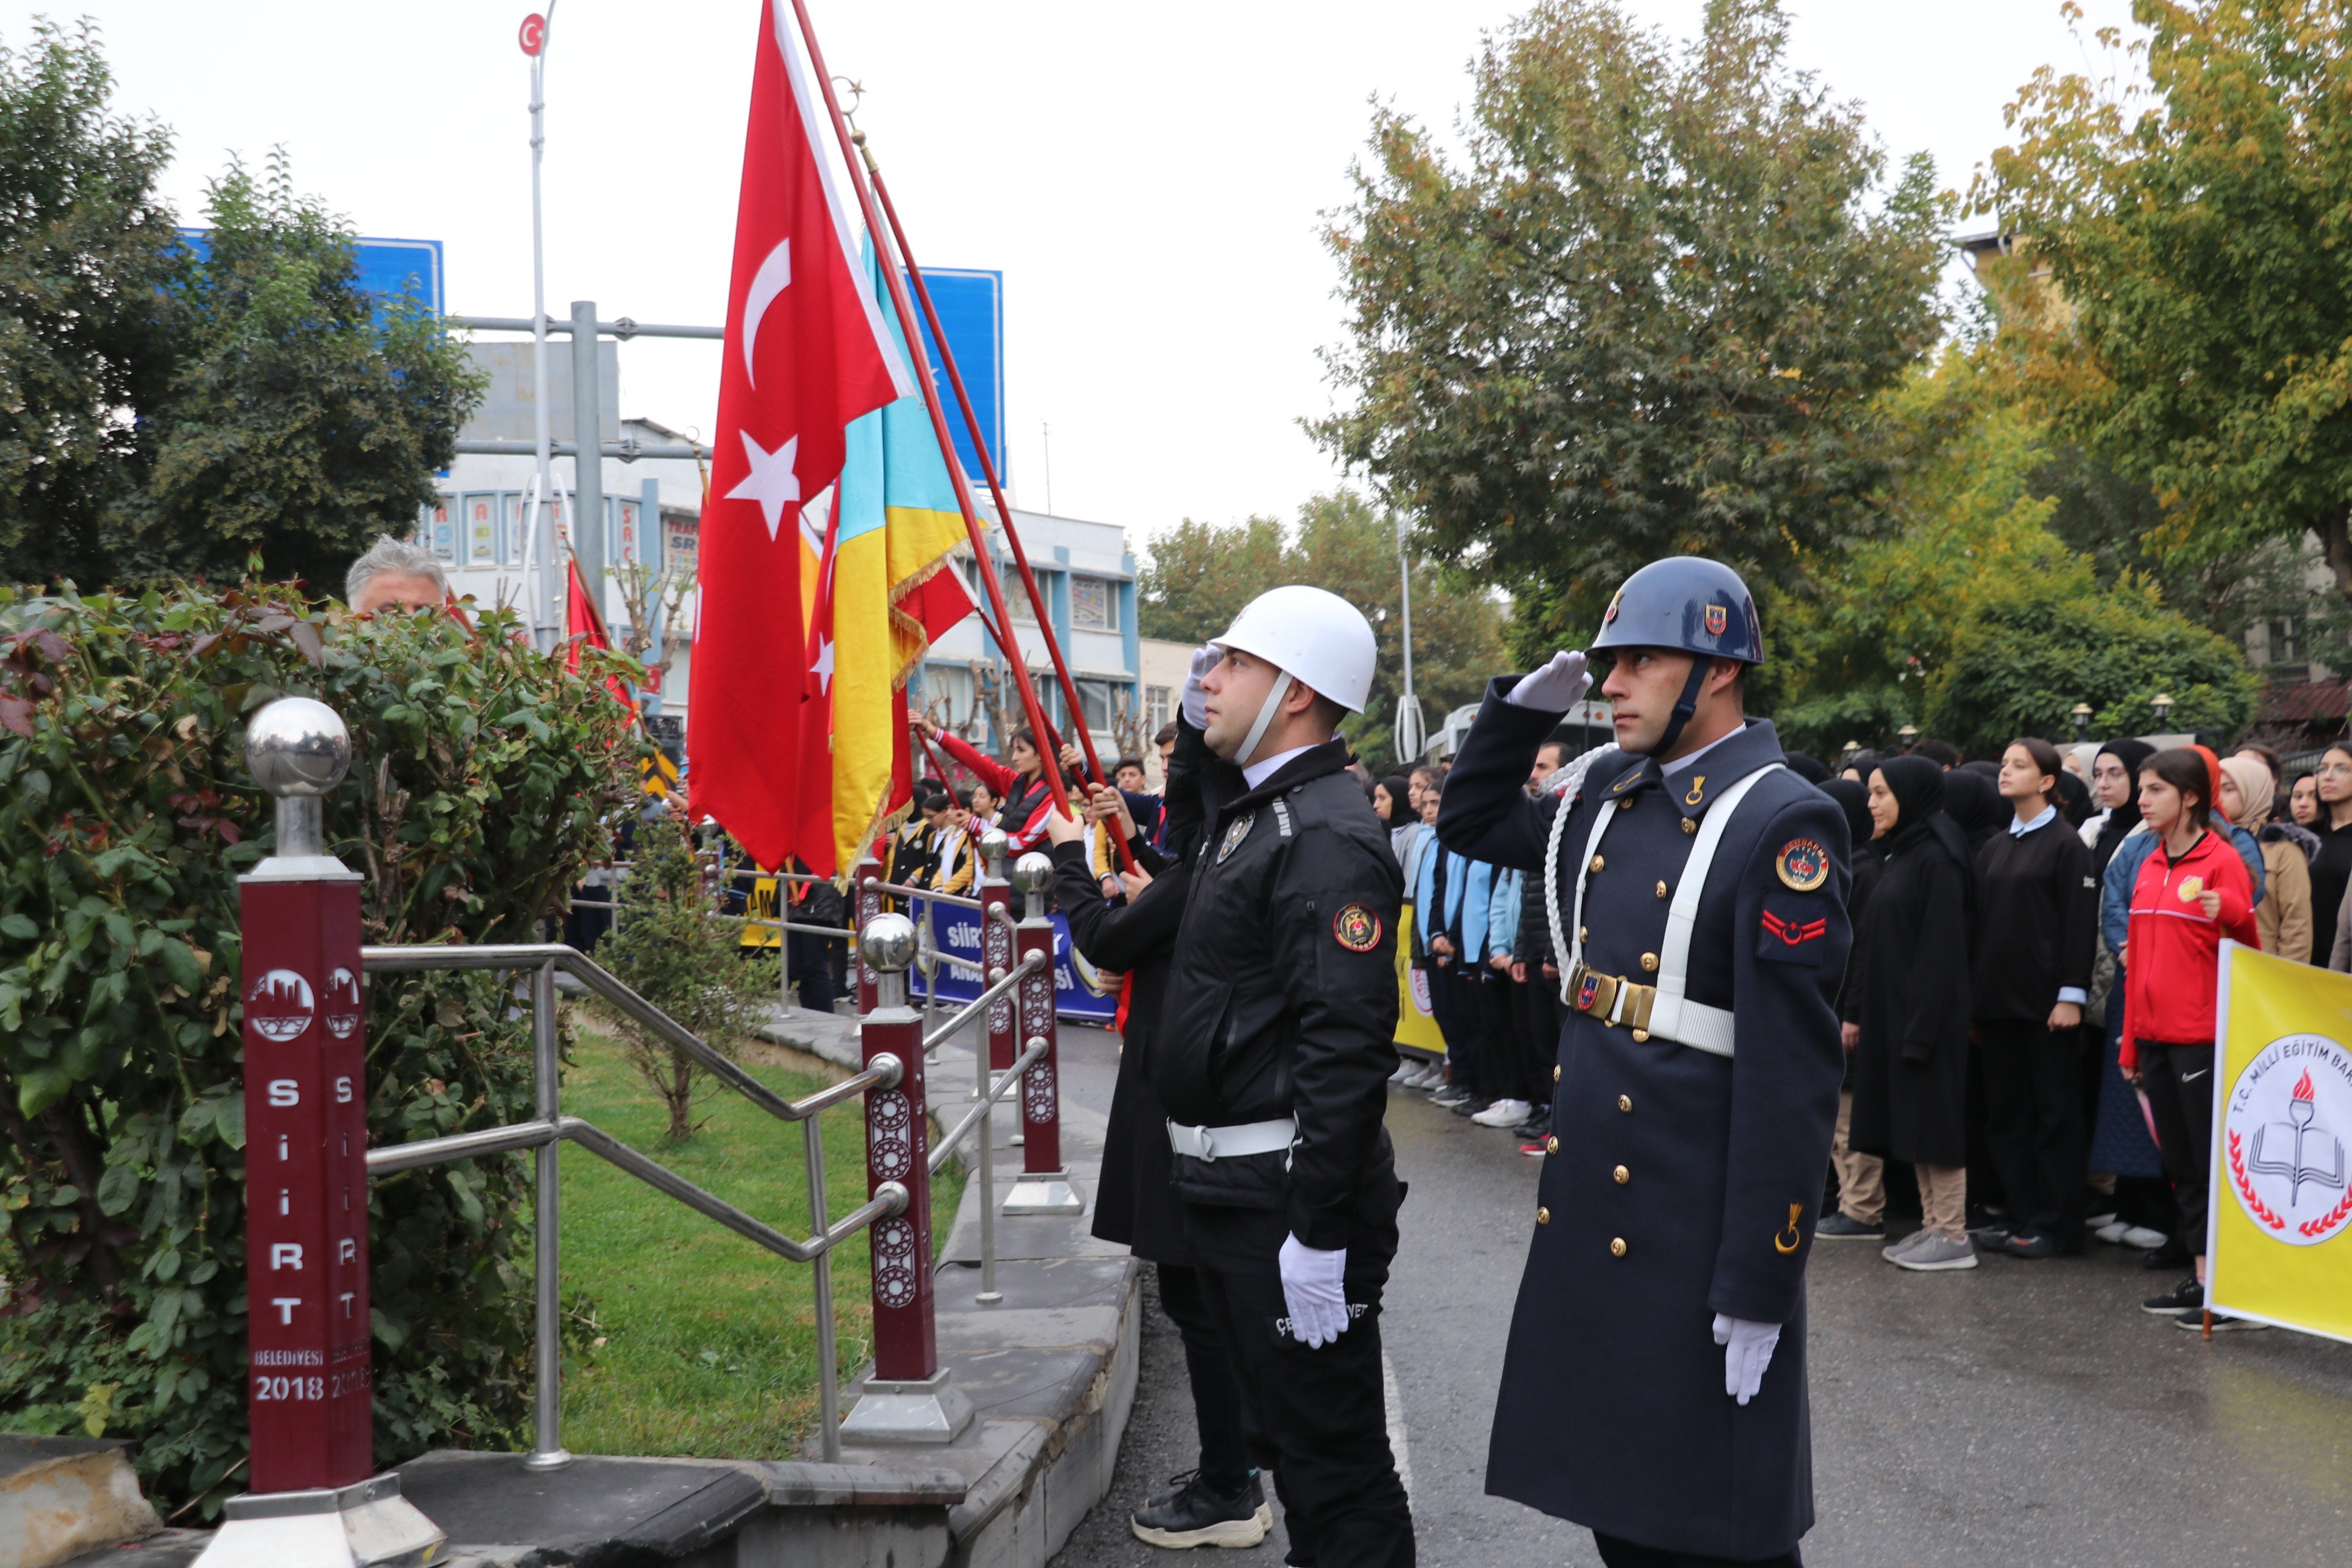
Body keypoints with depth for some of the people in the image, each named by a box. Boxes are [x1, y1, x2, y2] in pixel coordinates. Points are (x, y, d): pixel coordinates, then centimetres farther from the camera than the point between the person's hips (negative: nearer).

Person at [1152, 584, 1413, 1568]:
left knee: (1331, 1459, -2)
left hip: (1289, 1194, -10)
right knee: (1287, 1438, 21)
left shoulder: (1328, 838, -20)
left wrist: (1320, 1231, -27)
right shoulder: (1245, 811, 12)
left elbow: (1347, 1044, -26)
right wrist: (1195, 725, 16)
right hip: (1228, 1188, 10)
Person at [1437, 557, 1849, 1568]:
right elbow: (1471, 824, 26)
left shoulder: (1782, 824, -15)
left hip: (1696, 1241, -7)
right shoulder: (1604, 797, 8)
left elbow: (1792, 1077, -18)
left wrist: (1759, 1287, -19)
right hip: (1587, 1217, 8)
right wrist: (1527, 707, 9)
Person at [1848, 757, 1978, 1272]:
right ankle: (1932, 1225, 18)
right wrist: (1859, 1009, 14)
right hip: (1892, 1011, 9)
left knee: (1933, 1114, -4)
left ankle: (1954, 1236, 2)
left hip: (1928, 1011, -9)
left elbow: (1943, 948, -18)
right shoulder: (1900, 855, 13)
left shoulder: (1937, 858, -14)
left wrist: (1920, 1027, -21)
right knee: (1911, 1118, 11)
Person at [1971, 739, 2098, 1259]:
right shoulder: (1993, 850, 15)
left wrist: (2072, 995, -16)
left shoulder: (2066, 846, -5)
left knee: (2055, 1113, -1)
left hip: (2046, 1002, -7)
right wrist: (1973, 996, 10)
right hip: (1998, 1001, 7)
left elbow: (2081, 923, -10)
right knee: (2005, 1113, 8)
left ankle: (2055, 1225, 4)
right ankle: (2021, 1216, 14)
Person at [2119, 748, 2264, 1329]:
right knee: (2180, 1163, 10)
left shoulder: (2221, 861, -7)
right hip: (2156, 1035, 8)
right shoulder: (2150, 867, 14)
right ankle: (2202, 1279, 16)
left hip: (2203, 1036, -7)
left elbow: (2249, 948, -9)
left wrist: (2232, 913, -31)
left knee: (2214, 1162, -6)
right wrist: (2131, 1042, 17)